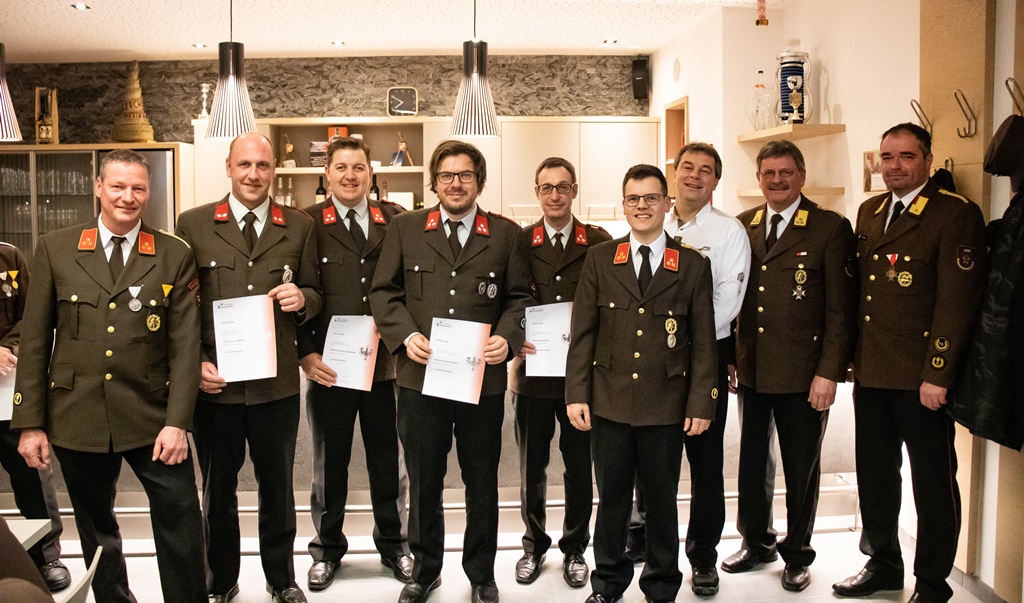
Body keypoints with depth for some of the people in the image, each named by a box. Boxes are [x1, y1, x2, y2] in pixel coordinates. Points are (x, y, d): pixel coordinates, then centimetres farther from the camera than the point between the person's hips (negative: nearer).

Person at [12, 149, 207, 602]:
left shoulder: (175, 256, 0)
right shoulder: (55, 249, 3)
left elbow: (185, 343, -4)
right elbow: (35, 340, 3)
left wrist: (177, 422, -12)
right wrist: (30, 423, 0)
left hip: (151, 419, -1)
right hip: (77, 419, 1)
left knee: (180, 518, -3)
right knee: (96, 530, 15)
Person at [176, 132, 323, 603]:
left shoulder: (299, 227, 4)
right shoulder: (193, 224, 1)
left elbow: (314, 296, 9)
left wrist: (302, 298, -14)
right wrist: (195, 362, -8)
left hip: (277, 383, 1)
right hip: (214, 383, 0)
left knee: (277, 484, 15)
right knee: (217, 488, 14)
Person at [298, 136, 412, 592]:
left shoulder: (396, 221, 3)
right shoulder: (306, 224, -1)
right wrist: (306, 353, -9)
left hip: (385, 365, 1)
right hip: (329, 367, -1)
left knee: (387, 460, 13)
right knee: (330, 463, 13)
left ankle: (392, 544, 32)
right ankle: (327, 549, 31)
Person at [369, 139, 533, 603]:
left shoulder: (506, 234, 5)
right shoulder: (404, 228, 6)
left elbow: (519, 298, 6)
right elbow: (384, 292, 5)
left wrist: (507, 338, -11)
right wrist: (406, 336, -9)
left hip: (484, 378, 0)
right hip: (420, 376, 0)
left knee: (482, 481, 12)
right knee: (423, 482, 12)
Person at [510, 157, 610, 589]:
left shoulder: (600, 243, 2)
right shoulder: (518, 242, 4)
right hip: (532, 371, 1)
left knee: (580, 467, 10)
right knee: (531, 466, 13)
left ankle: (575, 548, 30)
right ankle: (534, 545, 33)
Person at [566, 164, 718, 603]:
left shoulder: (693, 266, 3)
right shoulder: (599, 260, 5)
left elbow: (703, 341, 2)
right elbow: (583, 332, 3)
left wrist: (701, 403, -3)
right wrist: (577, 394, -2)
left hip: (666, 406, 0)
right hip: (609, 402, 1)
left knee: (662, 500, 10)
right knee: (612, 497, 9)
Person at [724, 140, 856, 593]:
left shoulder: (830, 228, -6)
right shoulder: (742, 226, 7)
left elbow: (840, 309, -9)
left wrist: (829, 372, -13)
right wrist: (728, 357, 5)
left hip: (802, 374, -4)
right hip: (751, 370, 4)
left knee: (801, 470, 10)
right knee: (752, 463, 16)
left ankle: (797, 555, 28)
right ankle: (756, 543, 36)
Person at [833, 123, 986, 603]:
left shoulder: (956, 215, -8)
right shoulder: (868, 212, 12)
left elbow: (957, 302, -14)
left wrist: (937, 375, -17)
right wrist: (853, 357, 9)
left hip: (920, 378, -6)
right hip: (871, 373, 7)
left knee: (933, 482, 7)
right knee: (874, 474, 16)